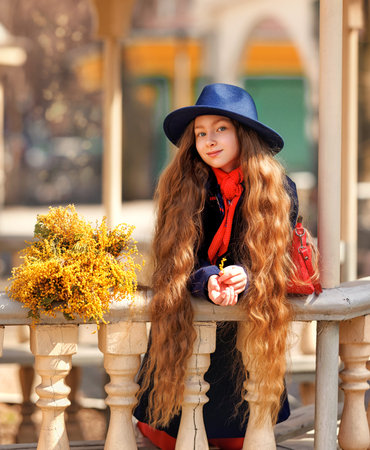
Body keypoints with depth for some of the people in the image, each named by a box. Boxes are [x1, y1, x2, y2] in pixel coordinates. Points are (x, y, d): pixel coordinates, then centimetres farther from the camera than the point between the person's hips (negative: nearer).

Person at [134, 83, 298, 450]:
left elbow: (277, 263, -8)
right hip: (184, 329, 0)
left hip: (248, 331, 0)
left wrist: (244, 279, -30)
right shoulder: (182, 187, -8)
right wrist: (207, 282, -29)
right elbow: (176, 264, -8)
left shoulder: (279, 191, -9)